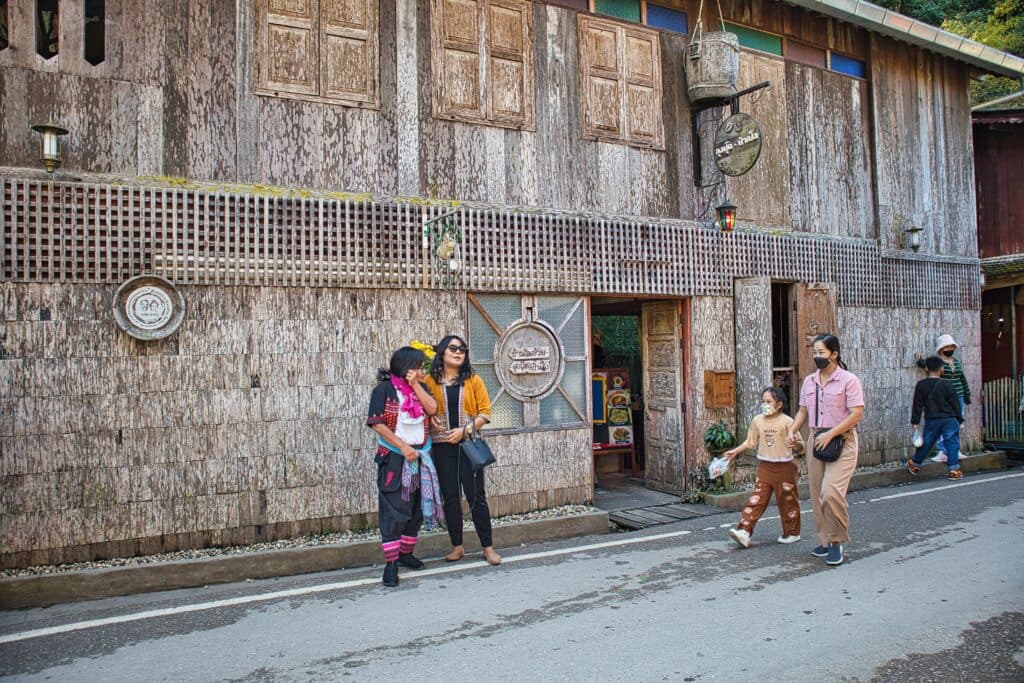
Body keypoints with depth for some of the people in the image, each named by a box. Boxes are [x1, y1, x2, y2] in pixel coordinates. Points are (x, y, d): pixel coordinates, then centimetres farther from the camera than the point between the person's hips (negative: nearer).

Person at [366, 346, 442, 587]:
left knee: (417, 508, 11)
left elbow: (432, 409, -6)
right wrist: (403, 447, -17)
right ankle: (391, 562, -1)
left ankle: (406, 552, 26)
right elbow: (377, 424, -13)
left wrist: (415, 385, -10)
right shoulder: (384, 389, -7)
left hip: (421, 457, 6)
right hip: (394, 458, -6)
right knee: (393, 509, -6)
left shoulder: (420, 387, 10)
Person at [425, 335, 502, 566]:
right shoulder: (430, 381, 3)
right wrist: (432, 422, -12)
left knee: (476, 495, 0)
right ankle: (457, 546, 20)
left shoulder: (473, 380, 2)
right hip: (442, 446, 1)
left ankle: (488, 547, 10)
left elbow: (485, 412, 0)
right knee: (450, 497, 8)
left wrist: (465, 430, -11)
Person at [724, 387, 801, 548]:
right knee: (756, 499, -2)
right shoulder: (757, 420, 4)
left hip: (783, 467, -3)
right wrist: (735, 451, 9)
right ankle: (744, 531, -8)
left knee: (787, 501, 9)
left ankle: (792, 533, 26)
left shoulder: (787, 421, -9)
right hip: (764, 466, 3)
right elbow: (750, 442, 14)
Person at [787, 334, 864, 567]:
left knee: (831, 491, -18)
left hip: (842, 441, -6)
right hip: (815, 440, 6)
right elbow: (803, 410, 17)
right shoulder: (809, 381, 12)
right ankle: (824, 540, 22)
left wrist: (830, 434, -18)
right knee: (817, 494, 8)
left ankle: (837, 541, 0)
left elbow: (856, 414, -13)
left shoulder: (849, 380, -7)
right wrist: (793, 430, 0)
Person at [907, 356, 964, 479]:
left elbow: (917, 405, 0)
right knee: (952, 444, 3)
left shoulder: (921, 385, -2)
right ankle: (954, 470, 0)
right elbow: (955, 403, -1)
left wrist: (915, 421, 4)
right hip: (949, 419, -2)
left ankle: (914, 463, 25)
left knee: (927, 443, 14)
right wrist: (960, 419, 8)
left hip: (931, 420, 2)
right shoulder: (946, 385, -6)